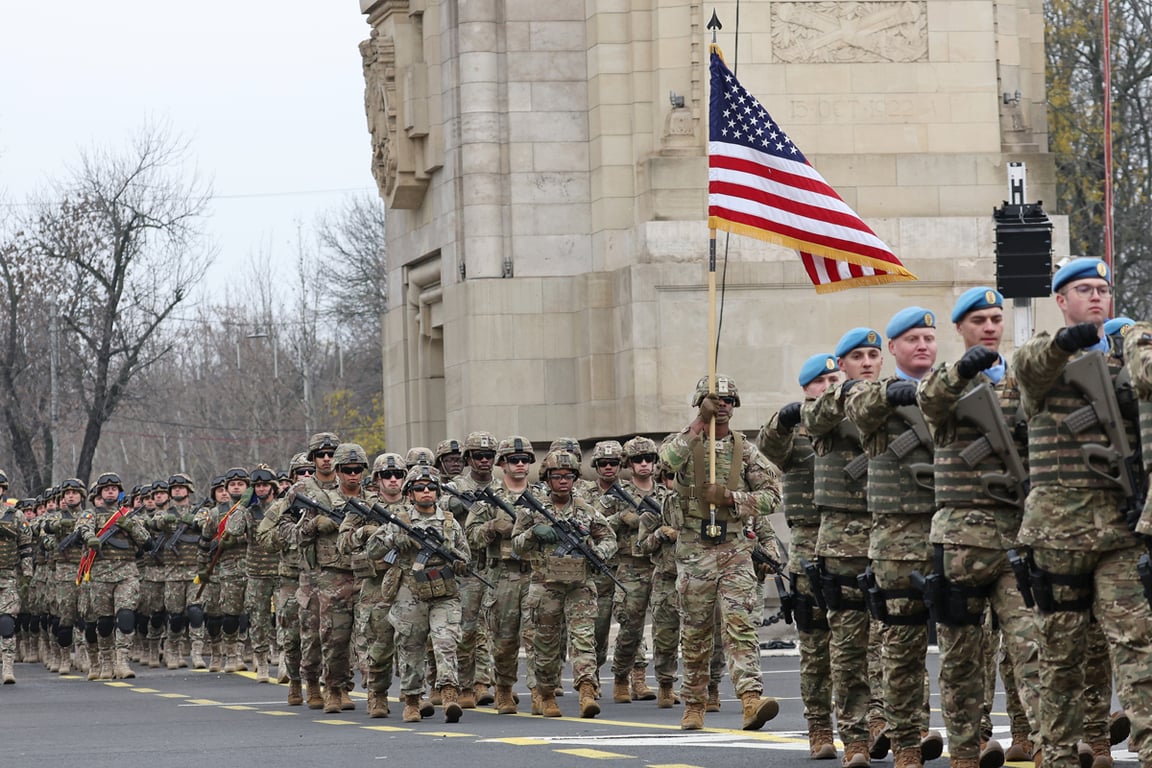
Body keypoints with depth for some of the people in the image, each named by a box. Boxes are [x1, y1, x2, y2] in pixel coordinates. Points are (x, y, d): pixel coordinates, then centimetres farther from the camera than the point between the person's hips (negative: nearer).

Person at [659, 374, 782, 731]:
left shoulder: (745, 450, 8)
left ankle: (751, 699, -26)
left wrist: (730, 497, -11)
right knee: (695, 631, 7)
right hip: (694, 549, 0)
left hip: (735, 547, 0)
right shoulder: (686, 443, 3)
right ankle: (694, 705, 18)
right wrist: (701, 422, -22)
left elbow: (772, 494, 3)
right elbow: (669, 460, -22)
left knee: (739, 623, -13)